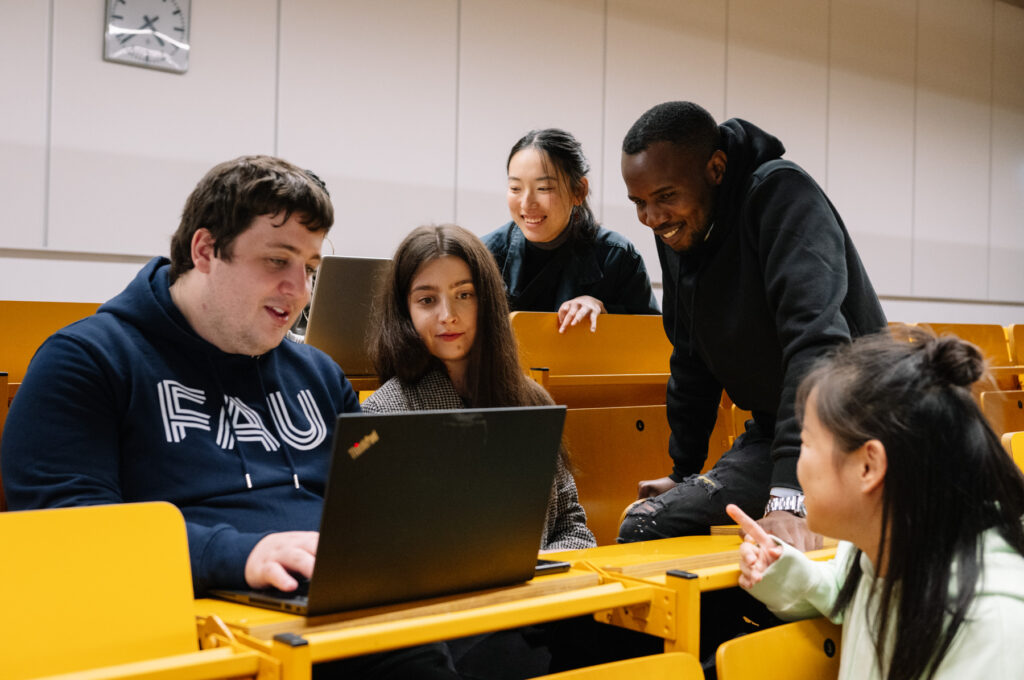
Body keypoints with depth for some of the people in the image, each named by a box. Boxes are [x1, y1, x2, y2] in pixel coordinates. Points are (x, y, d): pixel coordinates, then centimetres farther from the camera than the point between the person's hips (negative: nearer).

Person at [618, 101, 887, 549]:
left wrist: (791, 496, -43)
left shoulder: (782, 196, -22)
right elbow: (692, 361, 16)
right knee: (644, 526, 0)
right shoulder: (676, 232, 3)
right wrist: (684, 471, 19)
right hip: (772, 434, 8)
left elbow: (816, 343, -34)